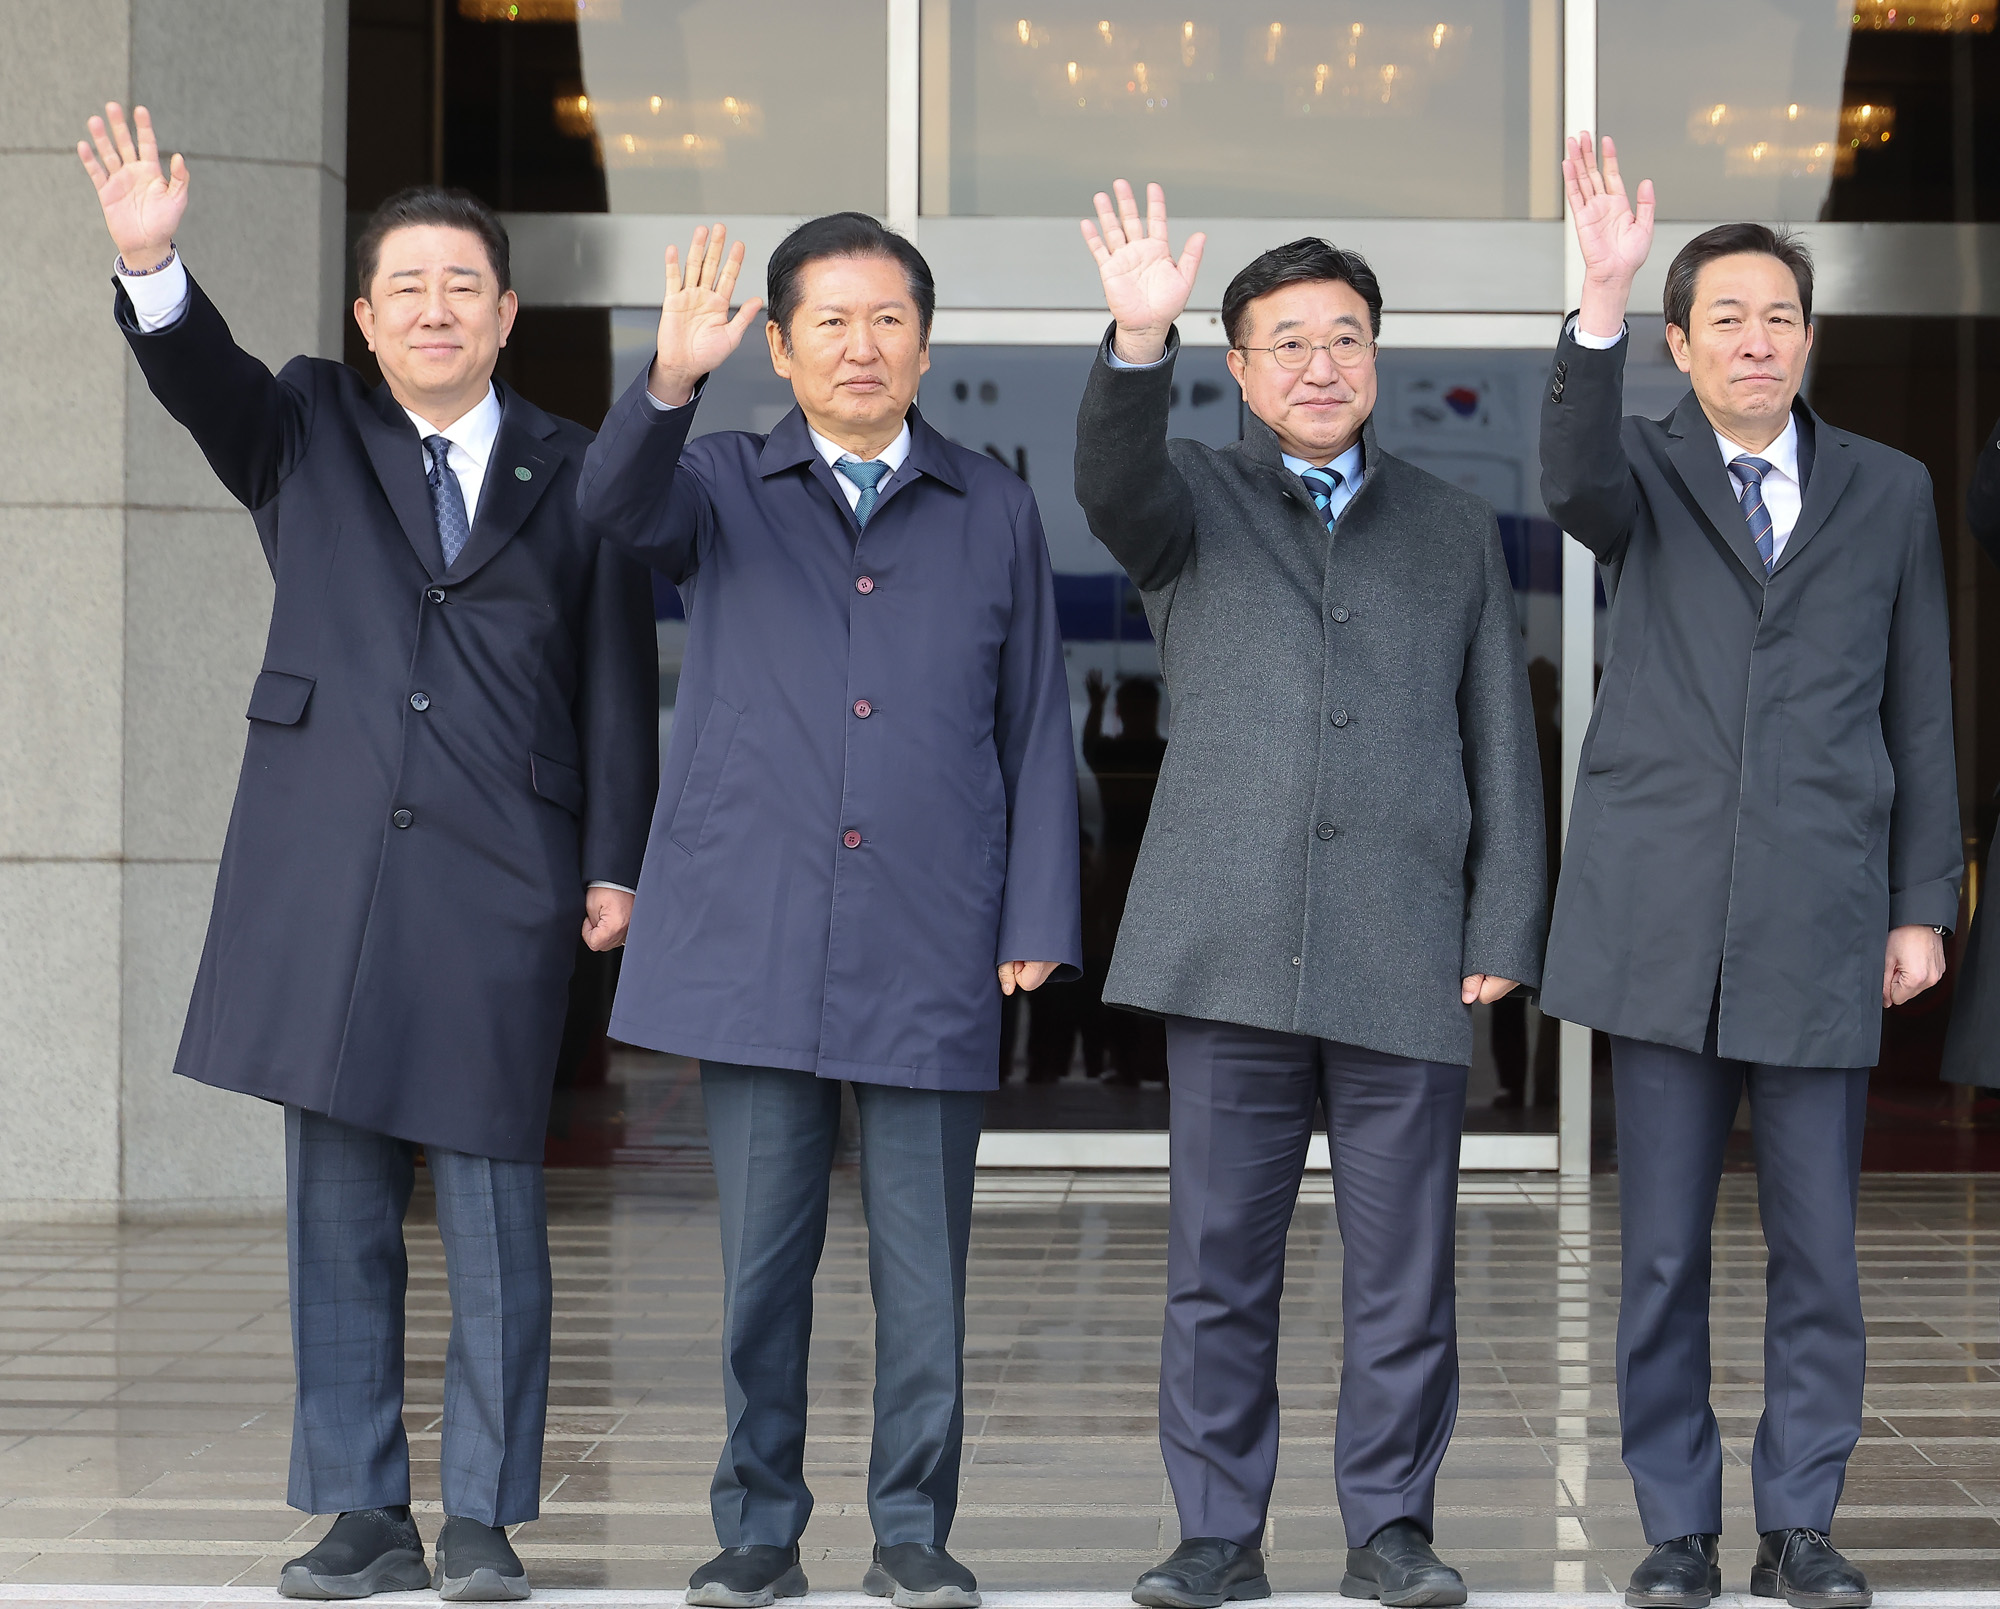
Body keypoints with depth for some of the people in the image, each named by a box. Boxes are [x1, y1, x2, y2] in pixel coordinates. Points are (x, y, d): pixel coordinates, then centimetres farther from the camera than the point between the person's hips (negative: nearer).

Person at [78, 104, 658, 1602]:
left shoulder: (572, 475, 9)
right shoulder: (308, 433, 12)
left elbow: (615, 681, 7)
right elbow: (199, 377, -8)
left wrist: (615, 861, 0)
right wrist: (151, 265, -27)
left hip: (499, 880, -1)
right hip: (326, 867, 2)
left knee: (492, 1203, 0)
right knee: (338, 1207, 5)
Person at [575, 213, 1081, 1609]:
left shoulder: (996, 513, 11)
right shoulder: (726, 489, 9)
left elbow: (1036, 730, 10)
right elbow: (617, 503, -14)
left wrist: (1038, 921, 1)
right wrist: (672, 380, -33)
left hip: (933, 954, 0)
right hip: (754, 940, 0)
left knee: (924, 1262, 3)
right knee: (761, 1256, 5)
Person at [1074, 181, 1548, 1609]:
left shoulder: (1458, 530, 16)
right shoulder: (1193, 501, 11)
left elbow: (1503, 741, 12)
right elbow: (1116, 481, -14)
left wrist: (1506, 929, 2)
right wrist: (1139, 341, -33)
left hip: (1409, 951, 1)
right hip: (1233, 941, -1)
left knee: (1403, 1265, 2)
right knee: (1221, 1261, 3)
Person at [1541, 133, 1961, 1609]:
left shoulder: (1891, 491, 11)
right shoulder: (1647, 476, 6)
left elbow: (1922, 713, 11)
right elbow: (1577, 483, -20)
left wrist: (1924, 906, 5)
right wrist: (1601, 299, -35)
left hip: (1821, 918, 1)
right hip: (1663, 917, -1)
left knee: (1818, 1245, 3)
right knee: (1663, 1249, 4)